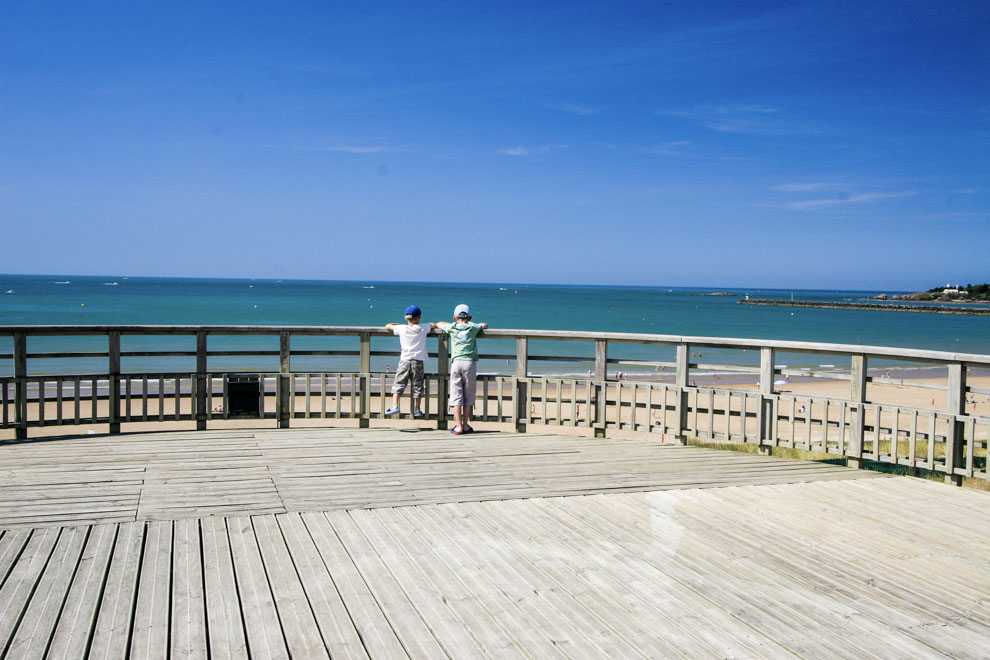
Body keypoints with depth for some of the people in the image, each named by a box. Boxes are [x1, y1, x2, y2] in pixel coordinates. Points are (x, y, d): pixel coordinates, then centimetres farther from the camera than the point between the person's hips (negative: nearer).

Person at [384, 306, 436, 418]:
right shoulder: (423, 328, 3)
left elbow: (387, 326, 14)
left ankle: (394, 406, -10)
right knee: (417, 386, 7)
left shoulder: (402, 329, 1)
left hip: (404, 360, 0)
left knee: (398, 384, 4)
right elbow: (435, 325, 20)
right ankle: (417, 410, 8)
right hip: (418, 361, 0)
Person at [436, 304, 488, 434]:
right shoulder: (473, 327, 10)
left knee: (456, 395, 1)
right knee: (468, 395, 7)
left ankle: (459, 426, -2)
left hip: (456, 362, 0)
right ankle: (466, 425, 9)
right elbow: (485, 325, 30)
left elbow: (439, 324, 32)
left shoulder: (452, 328, 11)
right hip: (470, 362, 0)